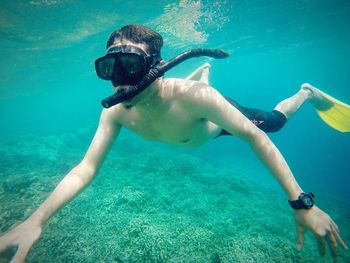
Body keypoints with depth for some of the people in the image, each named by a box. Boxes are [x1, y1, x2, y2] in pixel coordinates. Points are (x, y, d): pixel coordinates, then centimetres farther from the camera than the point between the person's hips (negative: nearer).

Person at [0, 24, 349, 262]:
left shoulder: (191, 96, -49)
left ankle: (307, 93, 51)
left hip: (221, 118, -3)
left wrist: (302, 203, -44)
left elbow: (255, 136, -43)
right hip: (193, 132, 4)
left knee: (275, 119, 20)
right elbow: (86, 167, -34)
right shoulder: (115, 113, -34)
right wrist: (36, 220, -47)